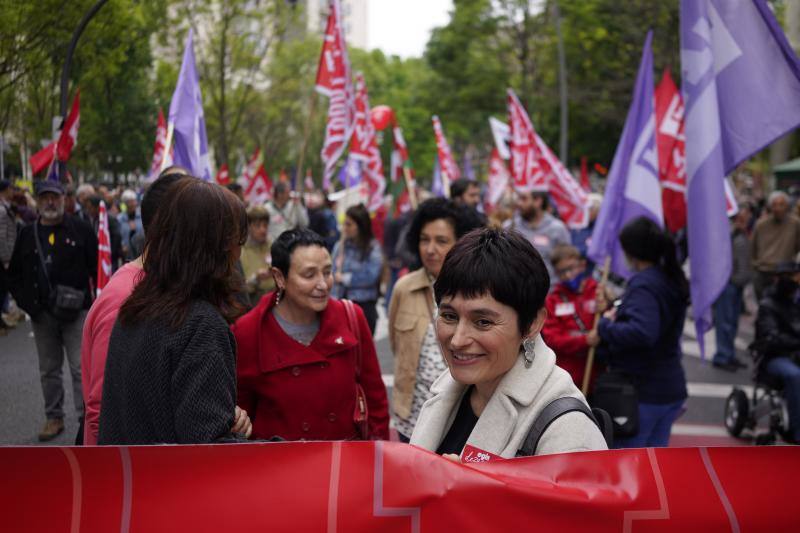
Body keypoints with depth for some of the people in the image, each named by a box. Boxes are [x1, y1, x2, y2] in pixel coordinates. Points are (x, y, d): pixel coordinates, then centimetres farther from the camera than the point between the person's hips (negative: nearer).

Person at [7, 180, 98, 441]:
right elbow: (14, 275, 14)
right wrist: (26, 303, 3)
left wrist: (98, 301, -9)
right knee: (49, 370, 12)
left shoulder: (81, 230, -2)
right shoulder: (28, 234, 8)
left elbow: (98, 268, -2)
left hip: (75, 312, -4)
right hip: (42, 315, 4)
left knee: (81, 367, -6)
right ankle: (54, 417, 23)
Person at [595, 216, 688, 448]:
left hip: (641, 390, -9)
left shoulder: (643, 285, -20)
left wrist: (606, 325, -21)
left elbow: (641, 332, -36)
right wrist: (612, 311, 10)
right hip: (671, 388, 9)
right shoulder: (671, 280, 9)